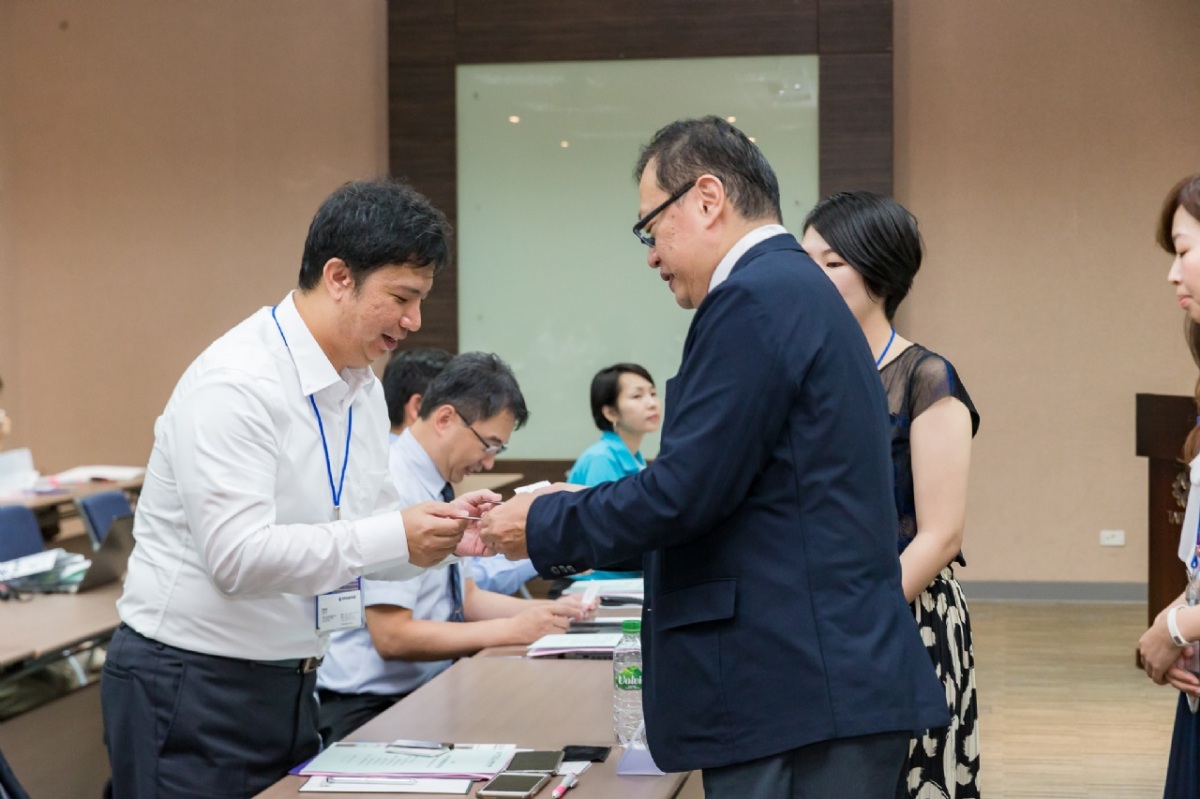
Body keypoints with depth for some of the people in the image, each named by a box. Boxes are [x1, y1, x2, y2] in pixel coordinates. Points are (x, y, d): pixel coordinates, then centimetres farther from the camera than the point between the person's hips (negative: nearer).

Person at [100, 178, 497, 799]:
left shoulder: (363, 389, 7)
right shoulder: (237, 383, -20)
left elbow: (364, 546, 11)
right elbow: (237, 556, -28)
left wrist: (443, 533, -9)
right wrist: (395, 535, -28)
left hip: (289, 685, 8)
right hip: (192, 691, -8)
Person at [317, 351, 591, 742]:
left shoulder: (435, 490, 10)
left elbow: (466, 597, 19)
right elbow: (393, 637, -22)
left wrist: (548, 611, 2)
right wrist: (511, 630, -18)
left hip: (424, 694, 9)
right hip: (369, 709, -9)